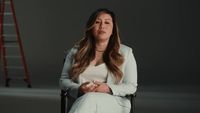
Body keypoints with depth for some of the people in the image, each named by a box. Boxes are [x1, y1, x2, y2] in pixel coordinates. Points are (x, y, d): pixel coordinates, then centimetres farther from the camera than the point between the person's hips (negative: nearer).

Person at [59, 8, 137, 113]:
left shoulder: (125, 52, 9)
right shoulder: (76, 51, 15)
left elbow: (131, 86, 7)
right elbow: (64, 80, 15)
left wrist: (108, 89, -13)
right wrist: (79, 89, -9)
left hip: (115, 103, -1)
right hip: (81, 100, 1)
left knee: (89, 99, -39)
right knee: (87, 99, -40)